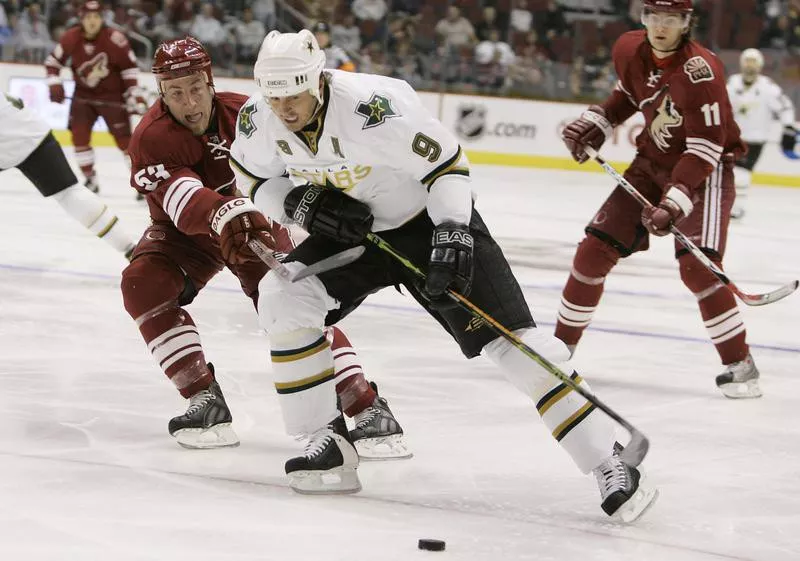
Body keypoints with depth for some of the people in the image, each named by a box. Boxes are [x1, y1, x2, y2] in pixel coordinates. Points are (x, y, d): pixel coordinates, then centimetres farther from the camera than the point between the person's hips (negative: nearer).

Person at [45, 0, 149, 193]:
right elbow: (53, 61, 2)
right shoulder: (71, 38, -12)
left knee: (124, 139, -8)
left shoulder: (115, 39, -21)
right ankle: (90, 179, 11)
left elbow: (129, 67, -11)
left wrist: (135, 95, -13)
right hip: (84, 94, 3)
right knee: (79, 135, -4)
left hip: (112, 95, -3)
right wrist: (55, 84, -11)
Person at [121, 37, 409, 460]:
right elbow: (182, 198, -47)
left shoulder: (244, 114, -22)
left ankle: (370, 411, -21)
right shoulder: (152, 138, -29)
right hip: (184, 232, 1)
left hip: (252, 222, -1)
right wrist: (224, 214, -67)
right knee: (143, 284, -25)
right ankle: (208, 404, -16)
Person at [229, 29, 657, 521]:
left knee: (514, 341, -15)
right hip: (351, 230, 6)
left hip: (429, 219, -5)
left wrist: (453, 234, -32)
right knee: (283, 298, -17)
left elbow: (447, 162, -22)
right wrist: (300, 203, -15)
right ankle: (330, 443, -5)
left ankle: (610, 466, -15)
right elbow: (254, 178, 4)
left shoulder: (373, 108, -32)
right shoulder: (258, 121, -15)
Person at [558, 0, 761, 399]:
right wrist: (595, 122, 3)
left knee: (697, 266, -23)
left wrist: (675, 201, -37)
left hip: (705, 170, -6)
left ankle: (739, 364, -10)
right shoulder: (628, 50, -6)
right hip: (652, 162, 6)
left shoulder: (700, 70, -28)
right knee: (594, 250, 1)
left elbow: (706, 147, -29)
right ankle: (560, 345, 16)